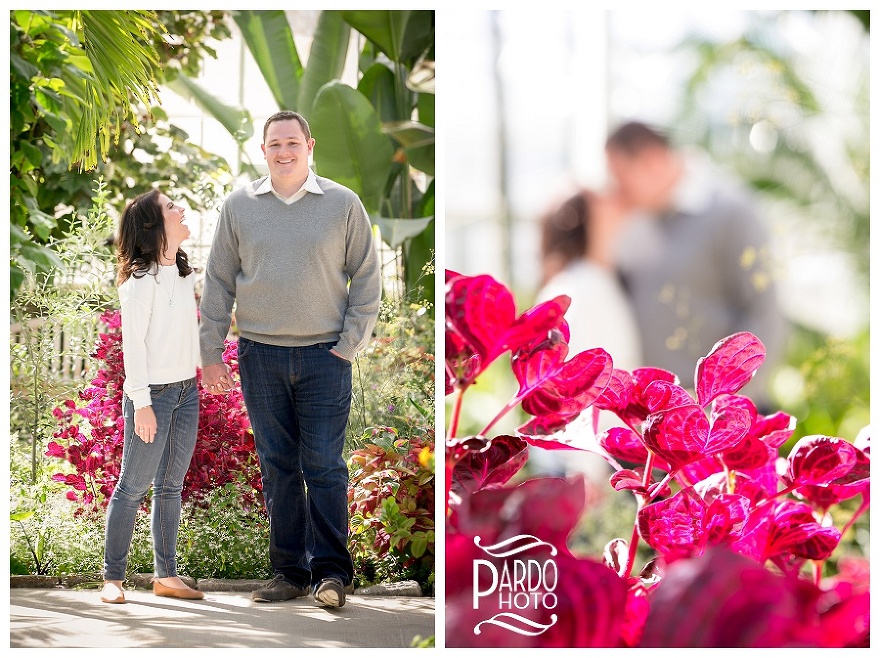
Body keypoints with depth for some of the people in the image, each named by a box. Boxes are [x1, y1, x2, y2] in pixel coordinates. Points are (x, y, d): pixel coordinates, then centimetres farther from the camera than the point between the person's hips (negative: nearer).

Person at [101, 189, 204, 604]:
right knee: (133, 487, -3)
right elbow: (133, 341, -14)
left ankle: (166, 575, 15)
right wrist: (141, 402, -17)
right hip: (153, 393, -7)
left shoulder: (183, 273, 13)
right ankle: (113, 578, 2)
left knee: (171, 487, 10)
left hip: (187, 391, 8)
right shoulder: (141, 278, -12)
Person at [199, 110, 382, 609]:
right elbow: (218, 283, 10)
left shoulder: (343, 204, 2)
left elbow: (367, 278, 5)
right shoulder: (239, 207, 6)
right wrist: (211, 353, 5)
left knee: (324, 466, -4)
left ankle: (331, 571, 2)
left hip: (324, 355, -2)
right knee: (278, 468, 5)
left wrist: (350, 343, -3)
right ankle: (289, 572, 11)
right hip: (260, 356, 2)